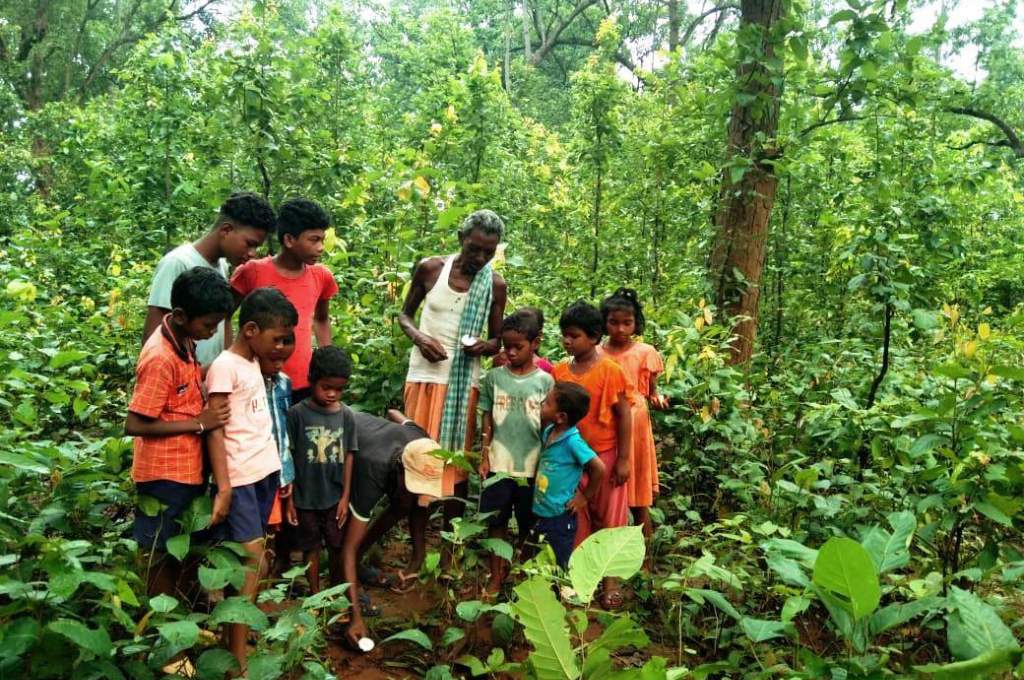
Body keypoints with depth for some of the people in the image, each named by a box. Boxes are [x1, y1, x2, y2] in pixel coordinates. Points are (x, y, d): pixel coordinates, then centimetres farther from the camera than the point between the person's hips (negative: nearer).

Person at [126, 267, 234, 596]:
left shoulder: (183, 340, 2)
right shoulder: (161, 358, -24)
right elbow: (135, 425, -23)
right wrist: (199, 424, -20)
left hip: (186, 468, 8)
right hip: (166, 474, -8)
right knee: (162, 555, 8)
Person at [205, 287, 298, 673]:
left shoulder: (253, 362, 12)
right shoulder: (225, 367, -13)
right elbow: (215, 430, -16)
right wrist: (223, 488, -18)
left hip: (266, 470, 8)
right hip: (240, 478, -8)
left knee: (247, 556, 12)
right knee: (253, 557, -8)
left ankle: (238, 623, 21)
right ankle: (238, 657, -1)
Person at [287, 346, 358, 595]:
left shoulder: (346, 415, -5)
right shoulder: (297, 414, -12)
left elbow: (348, 456, 0)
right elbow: (287, 457, -7)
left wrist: (345, 496, 0)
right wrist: (288, 497, -5)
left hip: (335, 496, 2)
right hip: (305, 497, -2)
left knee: (337, 546, 14)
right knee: (311, 547, 13)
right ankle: (315, 593, 30)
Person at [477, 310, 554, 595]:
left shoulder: (545, 381, -3)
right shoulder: (494, 377, 0)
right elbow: (487, 421, 5)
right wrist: (484, 456, 0)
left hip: (532, 465, 0)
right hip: (499, 464, 1)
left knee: (528, 523, 12)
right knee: (496, 521, 7)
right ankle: (496, 575, 22)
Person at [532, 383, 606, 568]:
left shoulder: (573, 441, -23)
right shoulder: (548, 431, -1)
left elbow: (599, 469, -24)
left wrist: (585, 497, -14)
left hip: (560, 517, -7)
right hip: (541, 512, 8)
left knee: (560, 567, 8)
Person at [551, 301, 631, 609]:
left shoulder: (610, 370, -13)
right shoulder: (559, 371, -2)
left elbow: (623, 415, -9)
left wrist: (624, 459, -10)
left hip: (604, 456, -3)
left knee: (607, 517, 10)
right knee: (575, 518, 13)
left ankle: (610, 580, 24)